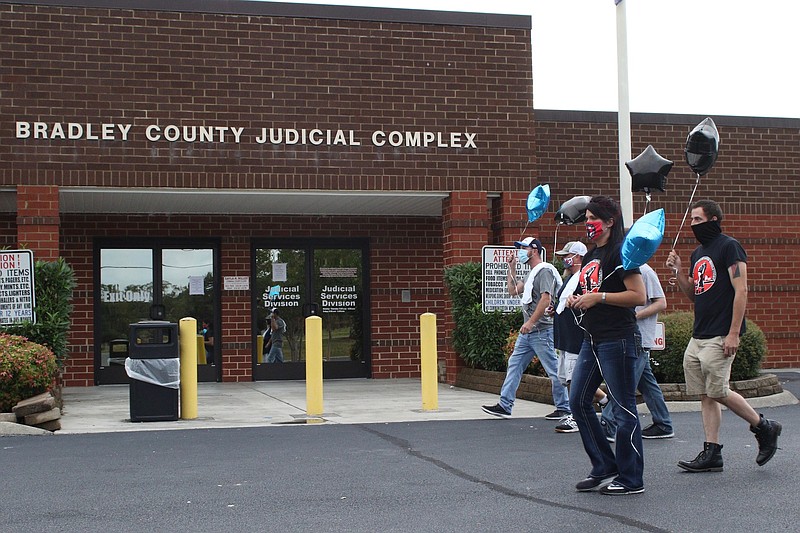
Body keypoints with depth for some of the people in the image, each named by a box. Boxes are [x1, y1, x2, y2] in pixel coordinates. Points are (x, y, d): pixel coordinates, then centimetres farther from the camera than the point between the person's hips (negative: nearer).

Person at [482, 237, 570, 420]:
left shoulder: (545, 271, -11)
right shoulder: (532, 273, 20)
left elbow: (546, 299, -21)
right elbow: (513, 291, 26)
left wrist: (531, 322, -24)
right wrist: (512, 268, 20)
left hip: (542, 330, -10)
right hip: (528, 332, 10)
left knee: (553, 370, -2)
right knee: (514, 364, 6)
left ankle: (563, 408, 6)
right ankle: (505, 406, 7)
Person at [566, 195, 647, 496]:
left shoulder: (620, 254, -10)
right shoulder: (591, 257, 18)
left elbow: (639, 296, -18)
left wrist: (597, 297, -19)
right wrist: (575, 299, 7)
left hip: (618, 339, -10)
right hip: (592, 340, 10)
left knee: (625, 407, -3)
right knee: (578, 401, 8)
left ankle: (631, 480, 5)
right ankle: (604, 469, 17)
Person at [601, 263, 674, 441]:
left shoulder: (645, 271, -10)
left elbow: (661, 303, -12)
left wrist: (636, 315, -21)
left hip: (640, 339, -9)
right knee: (646, 382, 12)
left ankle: (608, 426, -10)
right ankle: (663, 425, 19)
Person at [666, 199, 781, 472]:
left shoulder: (729, 247, -8)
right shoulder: (698, 253, 18)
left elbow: (741, 291, -14)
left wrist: (734, 333, -20)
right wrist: (679, 270, 6)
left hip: (720, 336, -8)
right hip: (698, 336, 8)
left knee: (718, 392, -8)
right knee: (706, 395, 6)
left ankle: (764, 427, 11)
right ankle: (712, 453, 8)